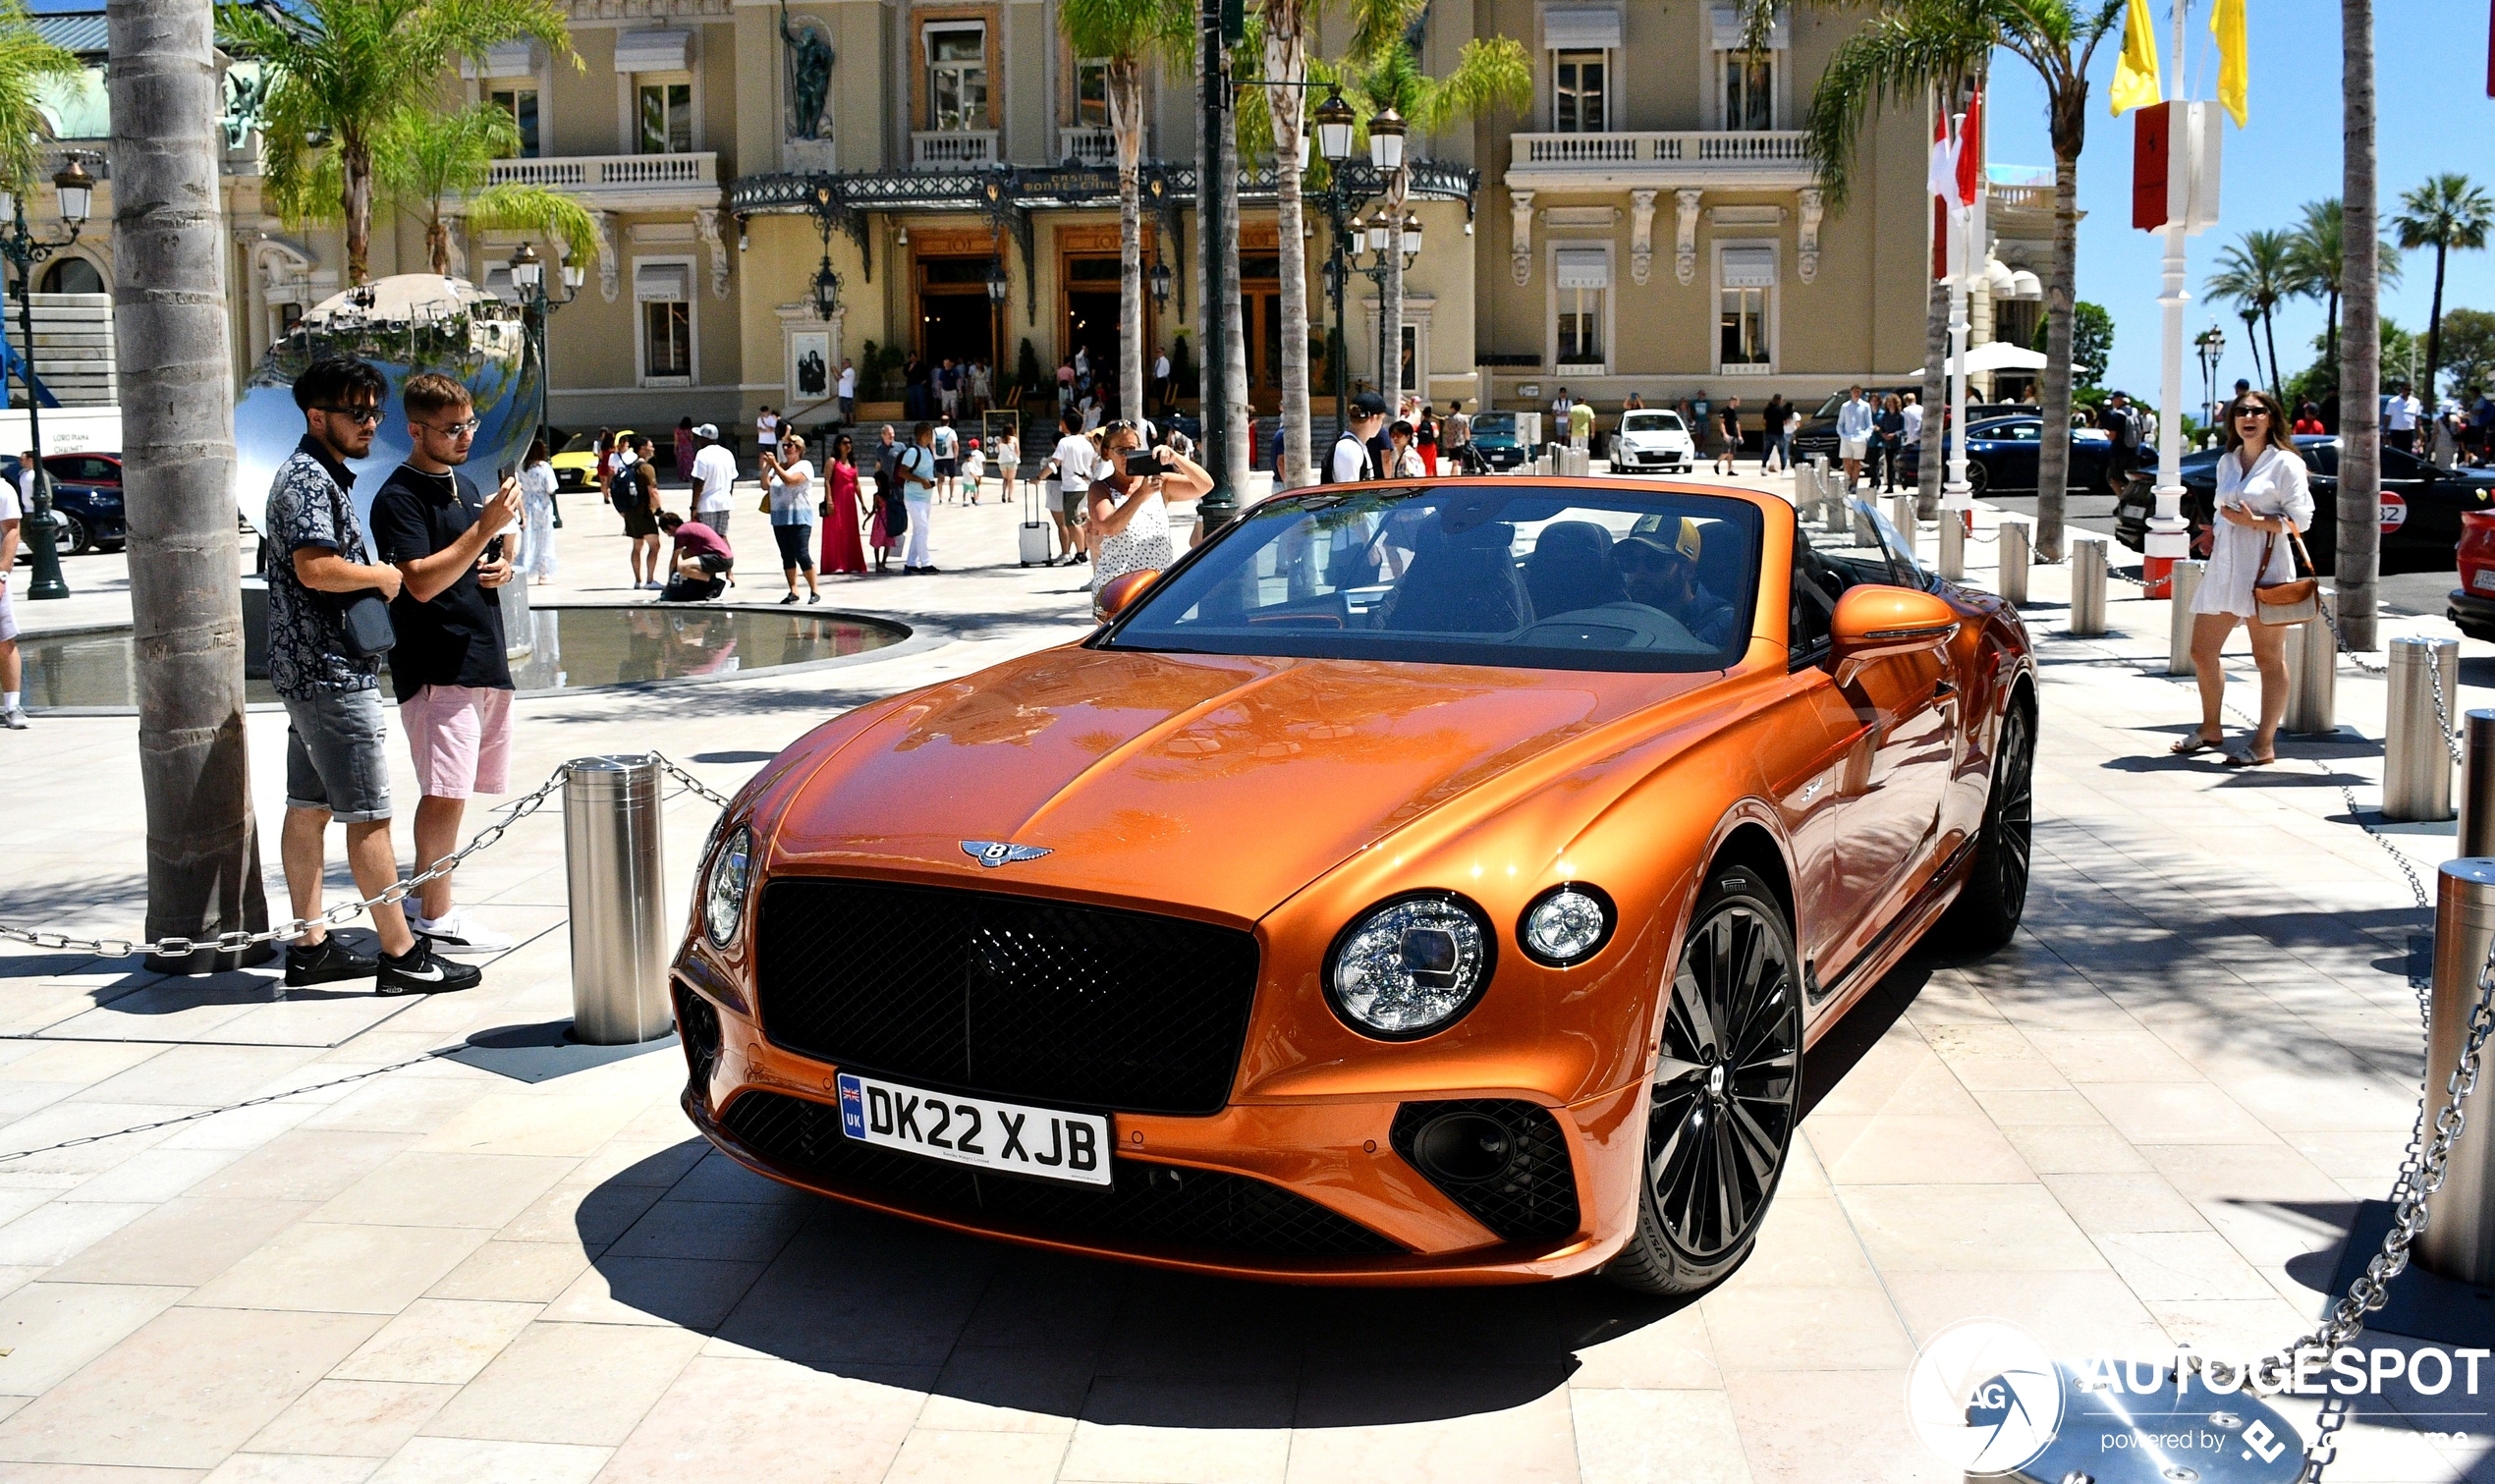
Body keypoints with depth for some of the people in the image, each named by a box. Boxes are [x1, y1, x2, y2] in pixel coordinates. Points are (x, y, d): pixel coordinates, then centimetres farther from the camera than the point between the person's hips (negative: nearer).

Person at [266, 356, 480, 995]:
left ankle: (310, 947, 18)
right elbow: (316, 566, -28)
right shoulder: (309, 477, -15)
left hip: (306, 670, 11)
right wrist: (382, 575, -13)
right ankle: (401, 954, -3)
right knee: (368, 814, -7)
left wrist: (374, 578, 14)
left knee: (309, 809, 12)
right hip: (332, 671, -11)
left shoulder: (318, 474, 19)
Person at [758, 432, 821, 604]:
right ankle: (793, 591, 10)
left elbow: (790, 480, -19)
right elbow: (766, 485, 6)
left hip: (799, 517, -6)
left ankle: (815, 591, -2)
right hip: (779, 517, 6)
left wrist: (774, 465, -15)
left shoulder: (805, 466, -3)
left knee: (802, 555, -10)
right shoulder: (778, 466, 15)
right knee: (786, 555, 6)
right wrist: (765, 467, -4)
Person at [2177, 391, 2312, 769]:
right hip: (2224, 567, 7)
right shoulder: (2226, 462, 15)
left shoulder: (2286, 463, -3)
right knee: (2202, 650, 9)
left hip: (2266, 567, -7)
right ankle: (2210, 728, 27)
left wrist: (2255, 521, -19)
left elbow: (2300, 518, -8)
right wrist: (2214, 532, 7)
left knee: (2269, 658, -1)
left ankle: (2264, 745, 3)